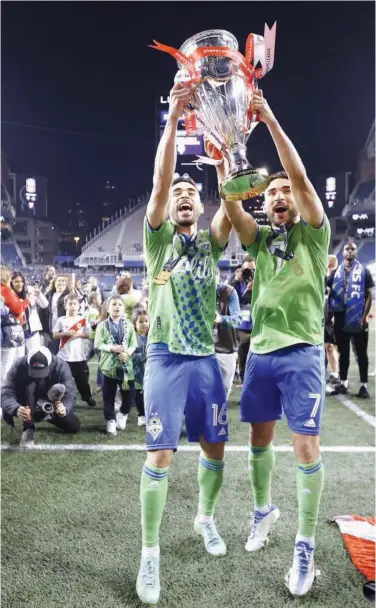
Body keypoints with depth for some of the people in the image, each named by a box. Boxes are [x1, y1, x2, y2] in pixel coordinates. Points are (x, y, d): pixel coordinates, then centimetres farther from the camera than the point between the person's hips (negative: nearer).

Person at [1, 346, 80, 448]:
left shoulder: (60, 366, -28)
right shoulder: (18, 366, -29)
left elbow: (70, 393, -33)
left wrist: (65, 408, -56)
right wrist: (16, 409, -58)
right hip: (27, 406, -2)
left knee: (74, 427, -5)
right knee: (30, 386, -34)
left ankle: (49, 416, 23)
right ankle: (28, 429, -28)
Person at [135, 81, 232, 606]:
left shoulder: (210, 242, 10)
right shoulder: (158, 238, 3)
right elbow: (160, 180, -12)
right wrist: (173, 118, -18)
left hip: (206, 359, 4)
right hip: (166, 358, -3)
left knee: (215, 447, 12)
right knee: (160, 453, -4)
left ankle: (206, 517, 38)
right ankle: (150, 553, 11)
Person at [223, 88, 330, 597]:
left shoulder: (313, 233, 3)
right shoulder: (259, 239, 12)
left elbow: (302, 178, -11)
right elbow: (229, 202, -2)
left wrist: (270, 119, -15)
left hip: (302, 353, -4)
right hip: (260, 352, 4)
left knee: (306, 445, -3)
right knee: (259, 439, 13)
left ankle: (305, 546, 11)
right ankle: (265, 509, 37)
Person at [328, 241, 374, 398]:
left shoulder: (364, 271, 1)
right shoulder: (336, 273, 8)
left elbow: (369, 296, -1)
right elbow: (330, 295, 10)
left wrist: (364, 317, -10)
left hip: (358, 321, -2)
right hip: (340, 321, 3)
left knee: (361, 354, 4)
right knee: (343, 354, 12)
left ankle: (364, 385, 10)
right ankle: (343, 382, 21)